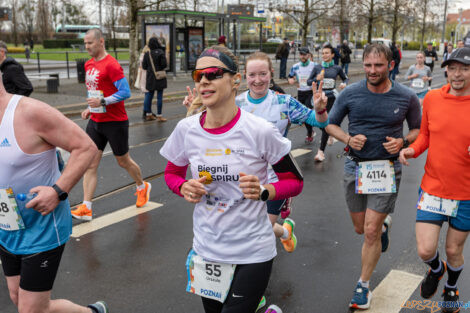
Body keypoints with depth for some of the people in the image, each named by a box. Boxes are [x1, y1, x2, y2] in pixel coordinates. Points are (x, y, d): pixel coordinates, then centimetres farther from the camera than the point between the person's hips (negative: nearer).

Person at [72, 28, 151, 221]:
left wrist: (102, 101, -28)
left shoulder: (111, 65, -16)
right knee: (90, 164, -1)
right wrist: (90, 108, 10)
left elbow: (125, 92, -21)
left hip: (115, 122, -7)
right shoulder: (89, 64, 10)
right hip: (95, 121, 7)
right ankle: (86, 208, -1)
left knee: (123, 161, 9)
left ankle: (142, 187, 36)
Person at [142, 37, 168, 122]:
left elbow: (144, 66, 4)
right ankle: (159, 116, 3)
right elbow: (164, 64, -14)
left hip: (150, 78, 5)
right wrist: (160, 68, 6)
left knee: (149, 95, 14)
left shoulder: (147, 54, 2)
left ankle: (148, 114, 21)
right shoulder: (160, 52, -12)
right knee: (159, 96, 0)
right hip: (159, 77, -5)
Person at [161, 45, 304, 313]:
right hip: (206, 248, 4)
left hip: (253, 251, -4)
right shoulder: (186, 129, -7)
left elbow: (295, 181, -6)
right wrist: (185, 188, -11)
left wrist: (263, 191, -23)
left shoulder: (260, 131, -17)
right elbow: (172, 173, 10)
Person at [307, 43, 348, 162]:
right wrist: (317, 79, -15)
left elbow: (345, 78, 18)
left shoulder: (337, 68, 2)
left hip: (331, 97, -2)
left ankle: (321, 151, -7)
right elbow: (308, 81, 5)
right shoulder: (317, 67, 3)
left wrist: (344, 84, -5)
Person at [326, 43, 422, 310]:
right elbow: (331, 124, 6)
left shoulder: (407, 97, -6)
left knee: (371, 231, -6)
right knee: (360, 228, 15)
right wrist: (348, 139, -13)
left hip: (387, 170, -2)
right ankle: (385, 222, 52)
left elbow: (418, 129, 9)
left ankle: (364, 285, 15)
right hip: (355, 168, 2)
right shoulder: (350, 94, -5)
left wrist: (403, 141, -13)